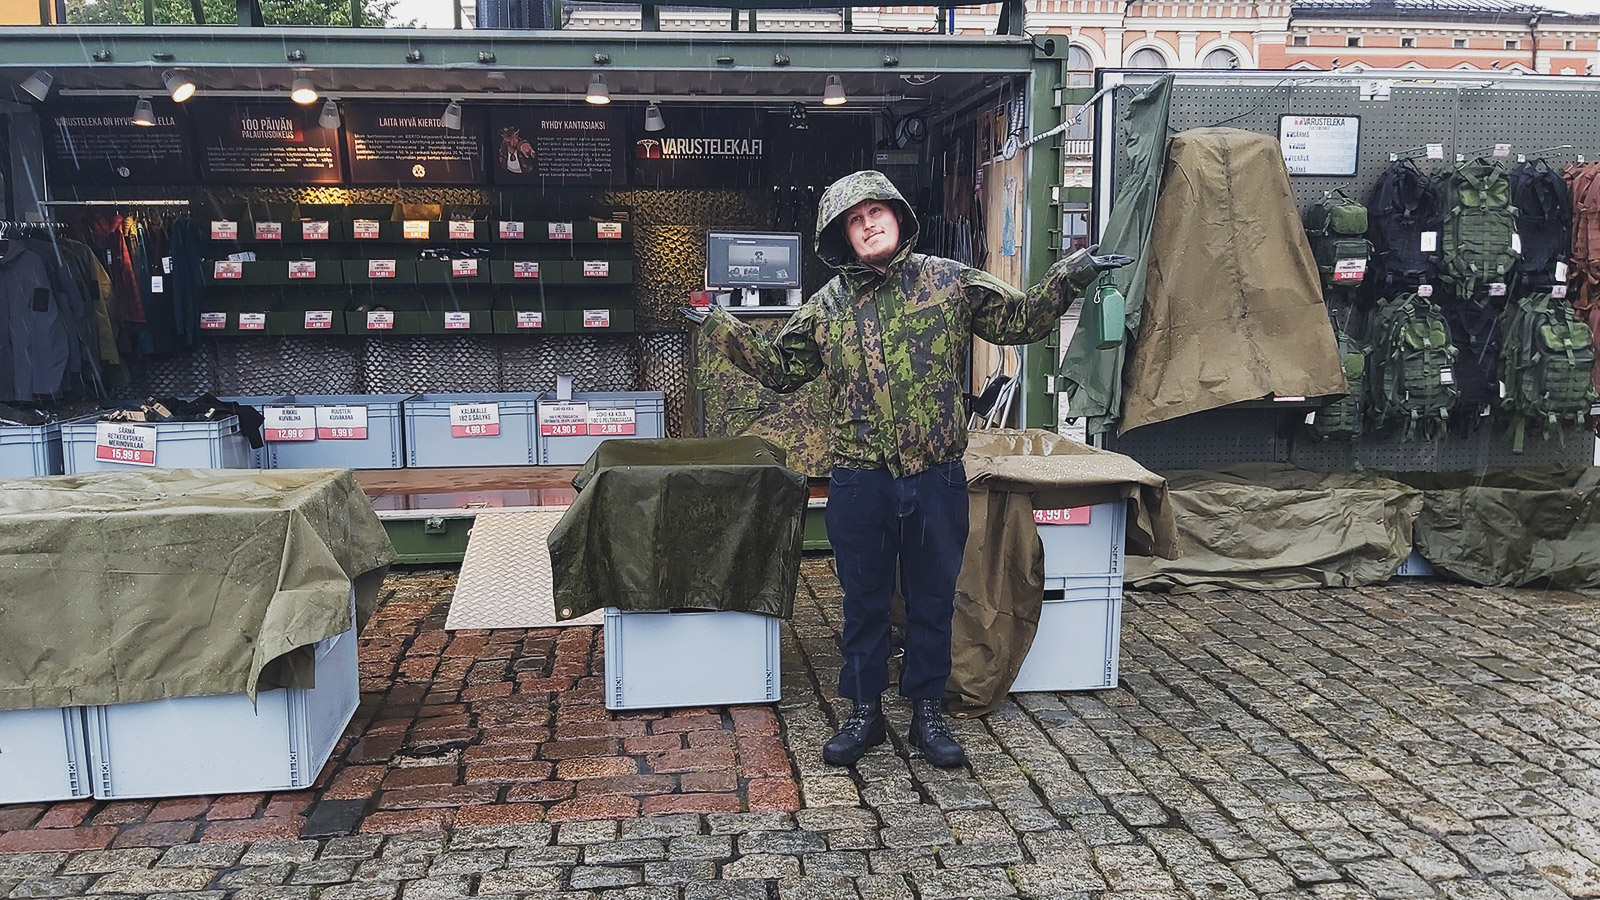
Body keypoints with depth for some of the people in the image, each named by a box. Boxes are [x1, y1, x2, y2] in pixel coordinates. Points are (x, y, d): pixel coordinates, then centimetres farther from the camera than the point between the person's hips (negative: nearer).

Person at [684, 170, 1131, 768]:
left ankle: (927, 713, 28)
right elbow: (780, 368, 12)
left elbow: (1022, 319, 4)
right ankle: (864, 713, 28)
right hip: (859, 482, 1)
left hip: (937, 477, 0)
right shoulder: (828, 304, 4)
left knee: (933, 599, 11)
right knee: (863, 600, 12)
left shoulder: (950, 281, 2)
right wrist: (719, 327, 4)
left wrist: (1072, 275, -9)